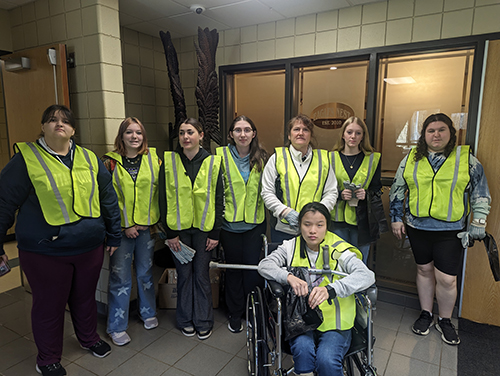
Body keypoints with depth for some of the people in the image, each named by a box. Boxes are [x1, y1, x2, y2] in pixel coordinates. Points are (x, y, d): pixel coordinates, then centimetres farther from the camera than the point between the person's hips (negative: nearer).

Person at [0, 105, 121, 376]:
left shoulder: (90, 159, 4)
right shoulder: (26, 158, -8)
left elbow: (108, 199, 9)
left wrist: (113, 235, 11)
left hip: (90, 248, 4)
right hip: (45, 252, -3)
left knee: (85, 298, 21)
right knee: (49, 305, 13)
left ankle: (89, 338, 47)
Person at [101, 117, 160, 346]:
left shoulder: (154, 158, 3)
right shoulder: (110, 161, -3)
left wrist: (159, 222, 0)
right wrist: (124, 225, -10)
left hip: (147, 227, 2)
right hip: (121, 229, -2)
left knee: (146, 272, 16)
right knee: (120, 278, 4)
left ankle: (148, 312, 37)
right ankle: (117, 327, 22)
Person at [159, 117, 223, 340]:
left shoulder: (213, 162, -1)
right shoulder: (169, 161, -1)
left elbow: (218, 199, 0)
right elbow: (164, 199, -1)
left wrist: (215, 232, -3)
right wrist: (170, 232, -4)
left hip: (204, 228, 0)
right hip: (179, 228, 1)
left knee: (201, 274, 8)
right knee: (184, 274, 10)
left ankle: (203, 322, 26)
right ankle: (186, 320, 30)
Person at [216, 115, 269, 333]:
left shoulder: (261, 158, 4)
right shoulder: (222, 156, -1)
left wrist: (267, 212, 6)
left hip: (255, 223, 1)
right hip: (229, 223, 0)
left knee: (253, 266, 4)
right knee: (233, 267, 10)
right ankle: (235, 314, 29)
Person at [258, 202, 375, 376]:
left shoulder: (339, 250, -4)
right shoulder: (291, 247, 4)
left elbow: (367, 275, -18)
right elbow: (264, 265, -6)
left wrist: (330, 289, -34)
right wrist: (289, 277, -28)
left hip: (334, 323, -1)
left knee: (326, 360, -26)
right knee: (303, 350, -28)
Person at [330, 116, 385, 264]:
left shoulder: (373, 159, 5)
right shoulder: (332, 158, 4)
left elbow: (377, 189, 7)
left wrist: (367, 194, -14)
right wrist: (339, 194, -14)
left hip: (362, 220, 0)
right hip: (338, 219, 0)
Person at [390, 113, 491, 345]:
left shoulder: (467, 159, 1)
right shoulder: (411, 159, 5)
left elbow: (480, 193, 6)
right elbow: (397, 191, 10)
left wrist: (479, 222, 0)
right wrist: (396, 218, 7)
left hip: (450, 230, -2)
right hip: (417, 227, 2)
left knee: (446, 278, 0)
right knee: (424, 270, 14)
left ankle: (445, 320, 25)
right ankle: (426, 314, 32)